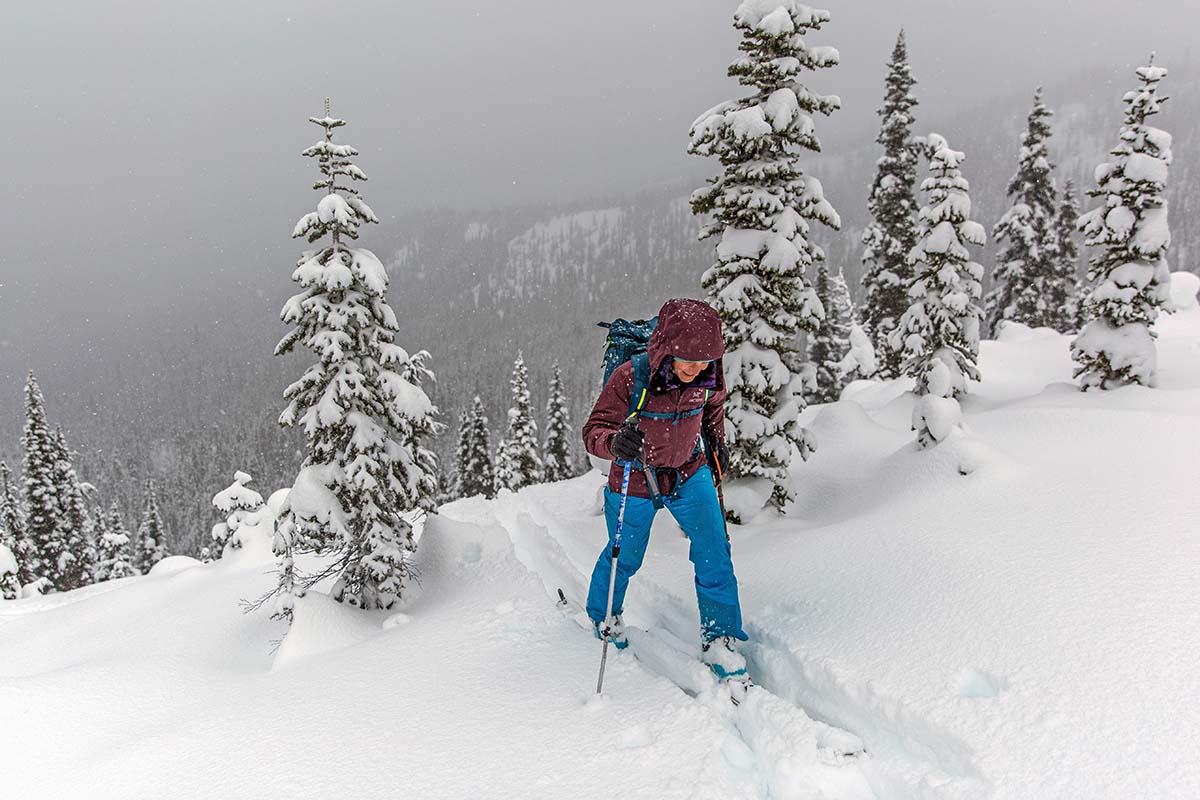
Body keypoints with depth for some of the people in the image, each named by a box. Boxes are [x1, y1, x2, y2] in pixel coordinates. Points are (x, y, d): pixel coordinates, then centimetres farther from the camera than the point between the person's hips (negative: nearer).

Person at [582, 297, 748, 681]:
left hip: (690, 473, 3)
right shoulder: (629, 379, -31)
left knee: (714, 554, -7)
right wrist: (615, 443, -50)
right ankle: (602, 615, 47)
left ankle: (719, 639, 10)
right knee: (625, 558, 16)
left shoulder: (707, 376, -17)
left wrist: (717, 440, 13)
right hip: (635, 482, -3)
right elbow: (594, 430, -29)